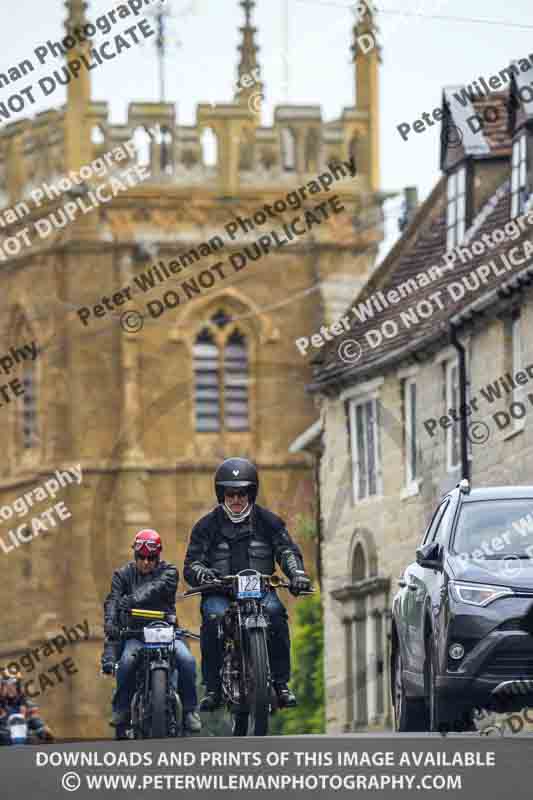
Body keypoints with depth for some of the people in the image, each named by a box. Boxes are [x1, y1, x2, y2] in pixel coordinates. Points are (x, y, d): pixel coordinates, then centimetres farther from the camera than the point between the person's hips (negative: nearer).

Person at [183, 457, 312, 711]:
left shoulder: (267, 521, 12)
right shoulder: (207, 526, 9)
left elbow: (287, 549, 4)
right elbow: (191, 562, 4)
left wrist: (297, 573, -17)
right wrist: (201, 573, -21)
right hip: (220, 592, 0)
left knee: (275, 613, -32)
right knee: (213, 619, -33)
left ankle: (281, 682, -24)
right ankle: (212, 687, -25)